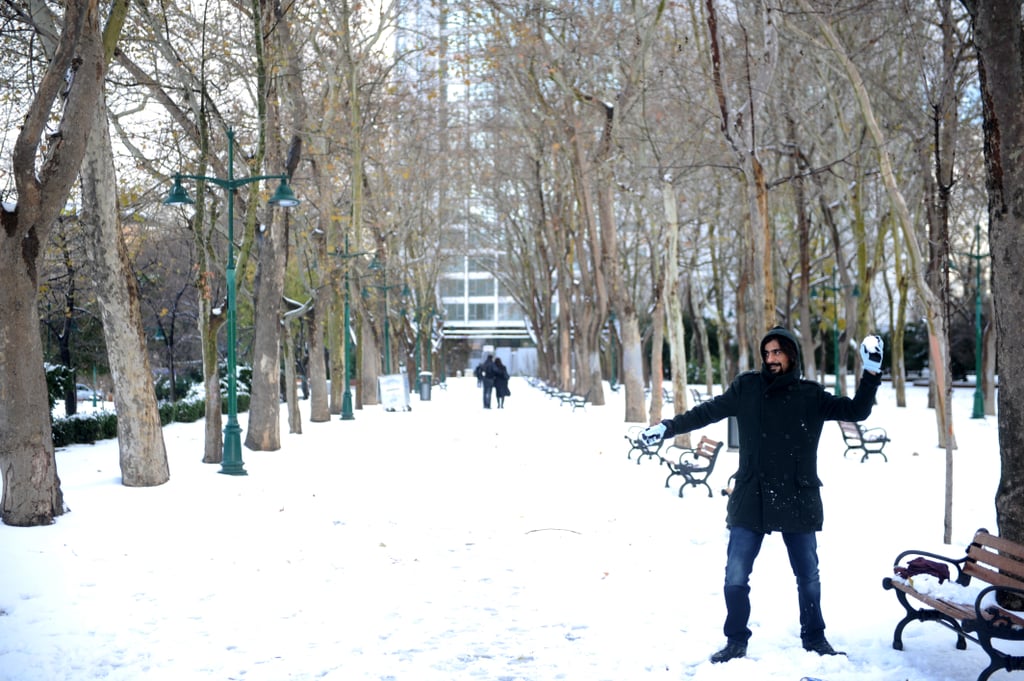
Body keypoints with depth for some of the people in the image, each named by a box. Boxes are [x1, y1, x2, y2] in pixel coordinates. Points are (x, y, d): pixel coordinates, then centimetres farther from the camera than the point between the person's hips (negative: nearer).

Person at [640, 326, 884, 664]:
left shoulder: (811, 395, 2)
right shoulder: (747, 387, 1)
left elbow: (856, 411, 2)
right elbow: (708, 411, 4)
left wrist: (871, 374, -8)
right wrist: (669, 427, 0)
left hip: (798, 500, 1)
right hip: (750, 499, 0)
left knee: (808, 576, 14)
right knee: (736, 577, -1)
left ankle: (814, 637, 34)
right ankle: (736, 641, 17)